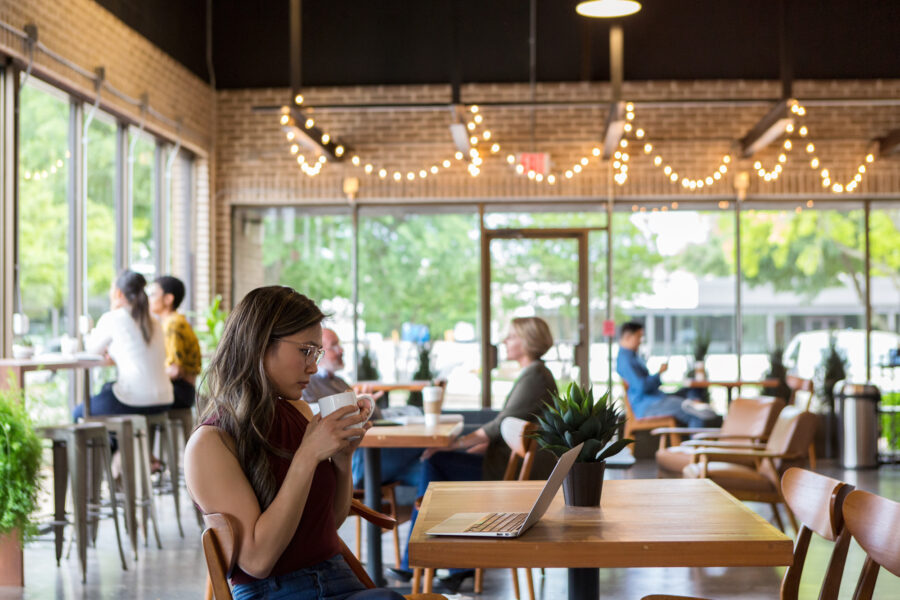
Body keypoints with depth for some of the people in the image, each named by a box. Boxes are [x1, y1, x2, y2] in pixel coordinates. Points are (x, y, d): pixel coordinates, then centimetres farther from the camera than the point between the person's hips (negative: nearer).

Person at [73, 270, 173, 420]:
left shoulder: (113, 318, -6)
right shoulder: (154, 322, 12)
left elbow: (92, 348, 8)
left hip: (134, 401, -7)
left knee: (79, 412, 17)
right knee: (107, 387, 35)